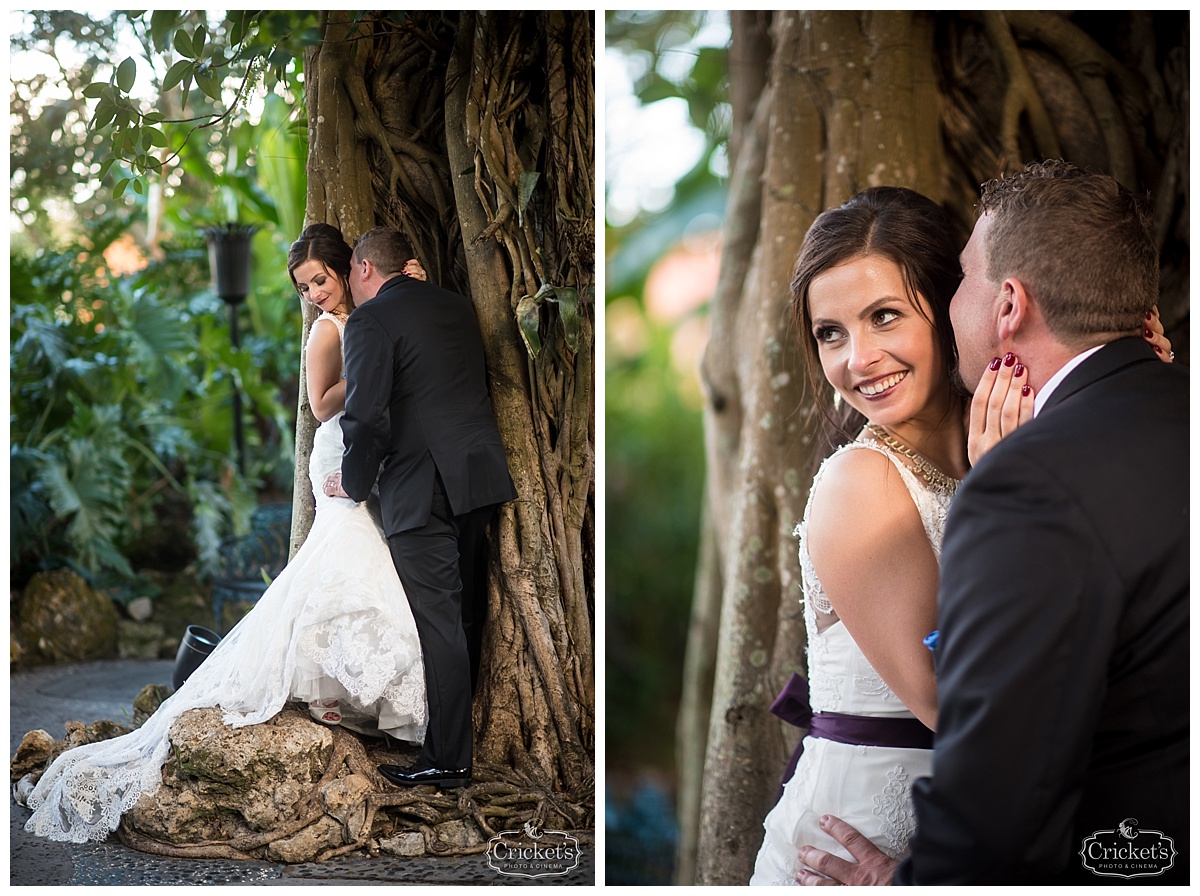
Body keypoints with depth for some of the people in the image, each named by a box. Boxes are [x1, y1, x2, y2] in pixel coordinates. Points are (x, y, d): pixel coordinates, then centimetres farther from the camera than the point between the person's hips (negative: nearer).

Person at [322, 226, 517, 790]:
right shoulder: (457, 306, 15)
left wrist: (355, 483, 2)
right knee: (468, 613, 18)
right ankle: (466, 730, 31)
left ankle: (449, 760, 2)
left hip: (423, 489, -8)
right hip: (481, 473, 8)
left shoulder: (370, 321, -8)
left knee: (439, 623, -3)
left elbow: (365, 416, -13)